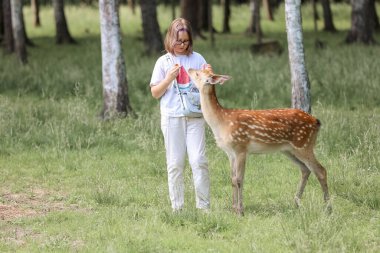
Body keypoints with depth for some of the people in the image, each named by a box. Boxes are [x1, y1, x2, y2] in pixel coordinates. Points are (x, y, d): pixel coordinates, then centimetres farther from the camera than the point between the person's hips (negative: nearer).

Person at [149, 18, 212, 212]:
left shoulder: (197, 59, 8)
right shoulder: (164, 62, 6)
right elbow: (155, 93, 5)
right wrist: (169, 78, -10)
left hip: (195, 116, 0)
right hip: (172, 117, 0)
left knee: (198, 160, -6)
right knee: (175, 163, 2)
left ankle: (204, 206, -2)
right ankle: (177, 207, 6)